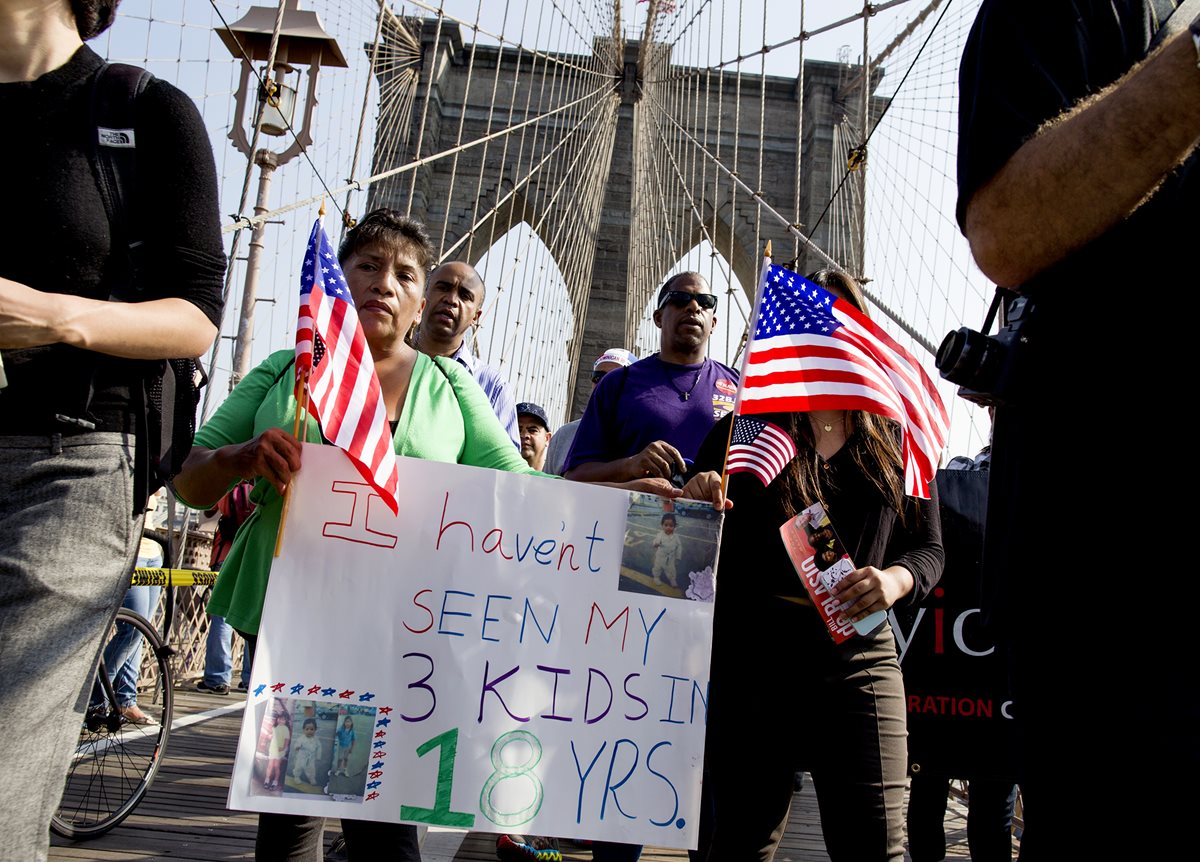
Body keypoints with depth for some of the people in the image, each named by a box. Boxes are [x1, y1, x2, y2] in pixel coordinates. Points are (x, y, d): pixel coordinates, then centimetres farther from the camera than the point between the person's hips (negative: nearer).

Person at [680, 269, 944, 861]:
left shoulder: (896, 441, 11)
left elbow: (929, 547, 11)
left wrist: (896, 579, -11)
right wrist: (693, 505, -15)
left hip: (858, 662, 1)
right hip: (750, 661, 0)